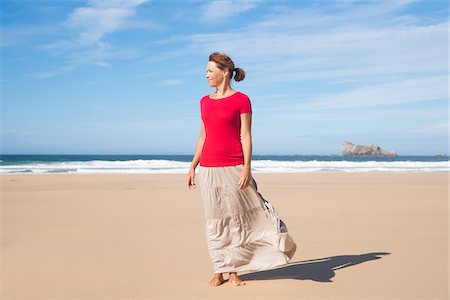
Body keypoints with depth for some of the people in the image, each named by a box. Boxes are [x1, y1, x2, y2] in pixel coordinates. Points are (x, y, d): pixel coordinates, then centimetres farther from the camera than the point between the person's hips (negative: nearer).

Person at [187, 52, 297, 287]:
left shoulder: (241, 100, -2)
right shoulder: (205, 102, 12)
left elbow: (246, 136, -6)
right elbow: (203, 137, 15)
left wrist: (247, 168, -13)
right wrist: (193, 166, 12)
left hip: (233, 168, -4)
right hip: (208, 169, 5)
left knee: (236, 218, 2)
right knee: (214, 221, 7)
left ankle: (234, 271, 15)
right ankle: (219, 272, 17)